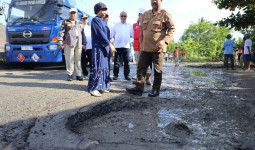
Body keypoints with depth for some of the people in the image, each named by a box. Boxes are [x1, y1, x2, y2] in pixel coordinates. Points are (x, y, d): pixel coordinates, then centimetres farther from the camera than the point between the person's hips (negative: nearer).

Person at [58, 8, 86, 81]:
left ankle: (78, 75, 6)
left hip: (79, 44, 3)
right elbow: (61, 32, 4)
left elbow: (83, 34, 21)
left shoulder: (80, 23, 24)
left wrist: (84, 43, 13)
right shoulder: (65, 22, 12)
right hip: (69, 43, -3)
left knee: (78, 60, 1)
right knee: (69, 59, -5)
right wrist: (60, 41, -8)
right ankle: (70, 74, 3)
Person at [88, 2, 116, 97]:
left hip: (105, 47, 9)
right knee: (98, 67, -10)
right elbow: (101, 34, -17)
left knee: (104, 67, 9)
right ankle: (93, 88, -7)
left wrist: (109, 46, 10)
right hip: (98, 47, -9)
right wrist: (110, 44, -19)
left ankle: (102, 86, 16)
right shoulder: (95, 20, -7)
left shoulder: (103, 21, 18)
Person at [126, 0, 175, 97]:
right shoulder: (145, 14, 14)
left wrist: (164, 41, -18)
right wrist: (141, 42, 14)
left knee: (157, 70, 4)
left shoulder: (165, 14, -4)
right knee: (141, 68, 5)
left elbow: (172, 29, -6)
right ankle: (139, 88, 11)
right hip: (146, 48, 6)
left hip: (158, 48, -5)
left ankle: (156, 90, 16)